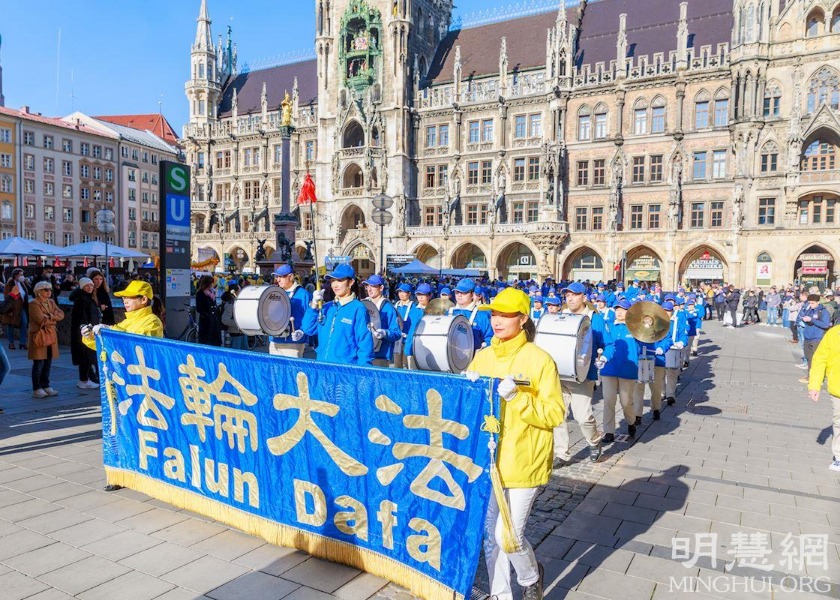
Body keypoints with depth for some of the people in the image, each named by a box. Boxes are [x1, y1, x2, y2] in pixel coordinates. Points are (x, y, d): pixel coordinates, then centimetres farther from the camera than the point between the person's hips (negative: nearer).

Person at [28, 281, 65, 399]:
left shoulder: (51, 302, 14)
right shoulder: (34, 303, -9)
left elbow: (61, 314, 2)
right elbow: (41, 320, -20)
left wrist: (49, 316, -13)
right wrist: (54, 318, -5)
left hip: (51, 335, 7)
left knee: (48, 363, 10)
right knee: (39, 363, -5)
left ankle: (46, 386, 18)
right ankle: (37, 389, 1)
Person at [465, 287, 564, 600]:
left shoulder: (539, 359, -10)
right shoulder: (482, 356, 5)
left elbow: (555, 414, -13)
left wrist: (517, 397, -25)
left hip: (523, 461, -5)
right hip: (487, 458, 5)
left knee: (508, 535, -2)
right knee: (491, 533, 12)